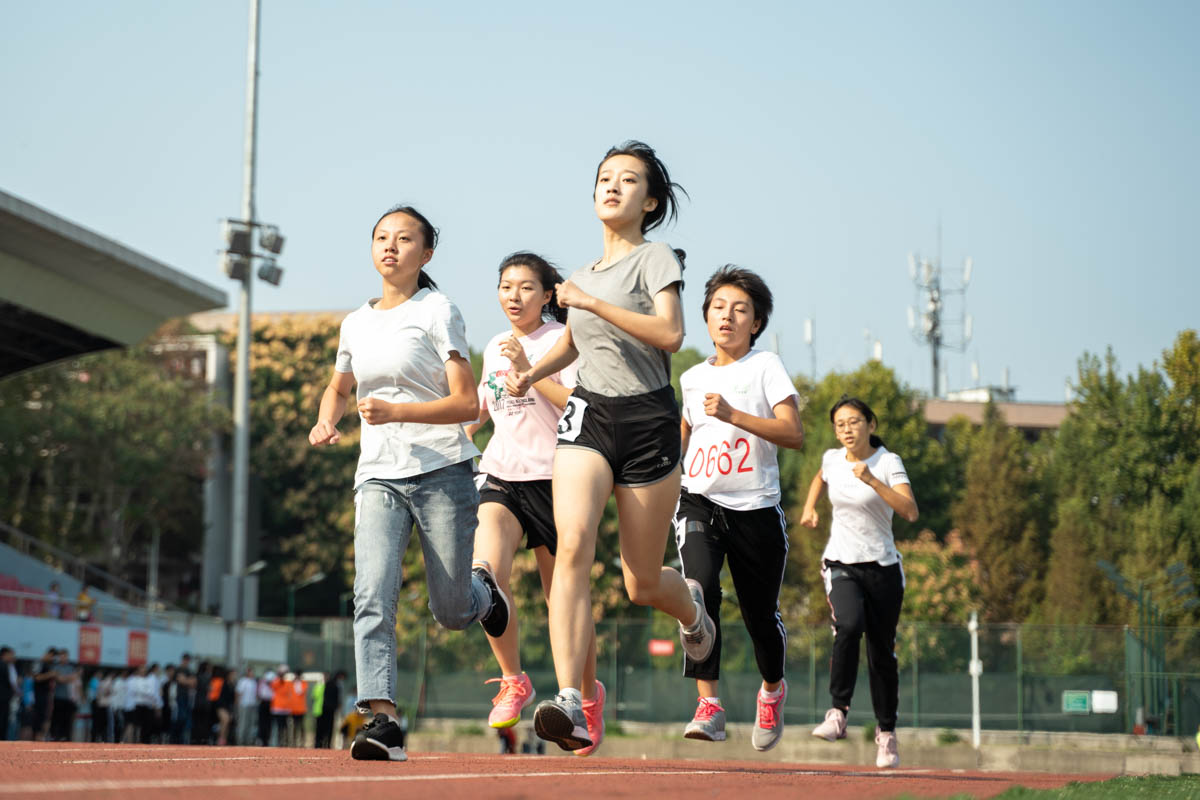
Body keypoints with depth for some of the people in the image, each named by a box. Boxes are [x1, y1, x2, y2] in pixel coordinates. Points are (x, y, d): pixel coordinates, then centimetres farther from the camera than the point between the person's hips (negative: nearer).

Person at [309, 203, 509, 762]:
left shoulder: (437, 311, -3)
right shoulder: (356, 324, 13)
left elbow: (467, 404, -9)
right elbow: (338, 388, 32)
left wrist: (395, 411, -22)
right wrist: (325, 421, 9)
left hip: (442, 472, -4)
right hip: (378, 479, 4)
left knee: (452, 614, 4)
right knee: (373, 598, -19)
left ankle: (481, 587, 41)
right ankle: (383, 722, -24)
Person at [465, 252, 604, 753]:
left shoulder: (562, 341, -4)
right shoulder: (494, 349, 14)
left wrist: (529, 370, -21)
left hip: (553, 479, -4)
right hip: (500, 478, 4)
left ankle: (589, 693, 31)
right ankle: (513, 682, -4)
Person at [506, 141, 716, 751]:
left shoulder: (654, 258, -2)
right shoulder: (584, 272, 15)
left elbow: (670, 334, -19)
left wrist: (593, 302, -21)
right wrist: (531, 374, 15)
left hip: (648, 421, -3)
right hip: (588, 415, 4)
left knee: (642, 584, 5)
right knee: (573, 545, -23)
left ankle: (691, 604, 45)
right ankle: (570, 702, -31)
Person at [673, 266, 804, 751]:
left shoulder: (765, 367, -1)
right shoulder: (692, 378, 12)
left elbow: (794, 435, -13)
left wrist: (732, 414, -22)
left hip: (756, 508, -2)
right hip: (700, 501, 2)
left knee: (760, 614, 8)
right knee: (699, 585, -26)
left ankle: (772, 688, 41)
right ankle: (708, 703, -27)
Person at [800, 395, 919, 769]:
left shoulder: (887, 462, -9)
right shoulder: (832, 458, 4)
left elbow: (911, 511, -23)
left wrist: (871, 480, -31)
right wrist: (810, 506, 15)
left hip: (882, 568, -1)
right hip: (841, 565, 1)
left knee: (882, 652, 4)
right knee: (848, 625, -28)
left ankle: (886, 732, 21)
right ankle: (838, 713, -27)